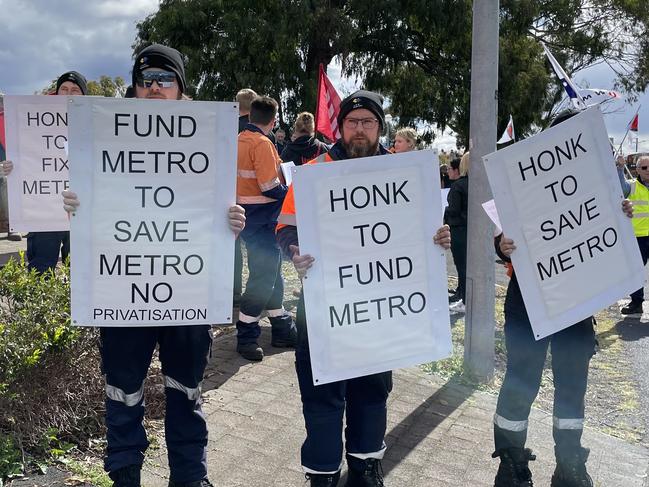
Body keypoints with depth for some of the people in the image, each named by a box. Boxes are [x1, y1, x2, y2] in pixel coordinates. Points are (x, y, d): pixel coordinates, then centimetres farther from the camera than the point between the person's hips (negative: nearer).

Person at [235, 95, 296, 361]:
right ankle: (246, 336, 4)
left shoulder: (240, 140, 10)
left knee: (271, 270, 16)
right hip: (261, 219, -10)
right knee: (264, 275, -3)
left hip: (245, 216, 10)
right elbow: (270, 187, -22)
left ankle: (282, 328, 25)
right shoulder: (262, 144, -17)